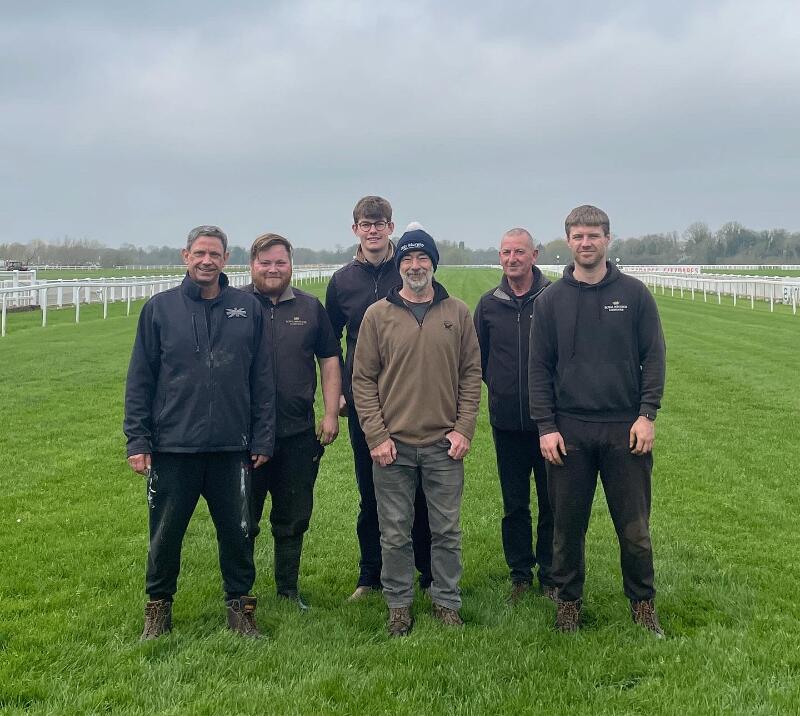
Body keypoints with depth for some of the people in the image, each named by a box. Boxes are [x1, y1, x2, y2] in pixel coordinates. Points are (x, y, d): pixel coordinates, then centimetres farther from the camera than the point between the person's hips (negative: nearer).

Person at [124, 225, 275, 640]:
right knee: (165, 535, 10)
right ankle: (159, 605, 29)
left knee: (238, 533, 9)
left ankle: (239, 605, 27)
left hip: (232, 449, 1)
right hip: (172, 448, 0)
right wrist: (137, 439, -3)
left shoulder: (248, 309, 3)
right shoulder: (159, 308, 1)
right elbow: (139, 380, 2)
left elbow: (262, 379, 5)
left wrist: (263, 437, 2)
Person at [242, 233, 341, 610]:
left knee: (293, 518, 12)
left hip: (299, 434, 3)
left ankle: (289, 590, 27)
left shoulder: (310, 307, 8)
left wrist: (331, 413, 2)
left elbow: (329, 361, 11)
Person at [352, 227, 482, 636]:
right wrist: (376, 436, -7)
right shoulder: (378, 315, 0)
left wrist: (464, 428, -3)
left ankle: (447, 602, 24)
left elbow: (471, 373, 6)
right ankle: (399, 605, 22)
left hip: (445, 445, 1)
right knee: (395, 534, 7)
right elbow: (363, 379, 0)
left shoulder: (457, 313, 4)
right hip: (392, 445, -1)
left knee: (446, 531, 9)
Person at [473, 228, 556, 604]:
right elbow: (477, 358, 15)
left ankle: (551, 576, 20)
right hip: (506, 422, 3)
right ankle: (520, 574, 24)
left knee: (552, 503, 7)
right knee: (514, 505, 11)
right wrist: (499, 389, 11)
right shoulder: (489, 304, 4)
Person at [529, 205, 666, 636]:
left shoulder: (634, 294, 3)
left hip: (625, 430, 0)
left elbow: (653, 357, 3)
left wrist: (647, 414, -7)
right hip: (568, 432, 1)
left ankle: (642, 603, 23)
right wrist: (546, 426, -4)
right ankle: (568, 600, 25)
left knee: (634, 527, 6)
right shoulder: (551, 300, 4)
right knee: (567, 525, 8)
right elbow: (539, 368, 4)